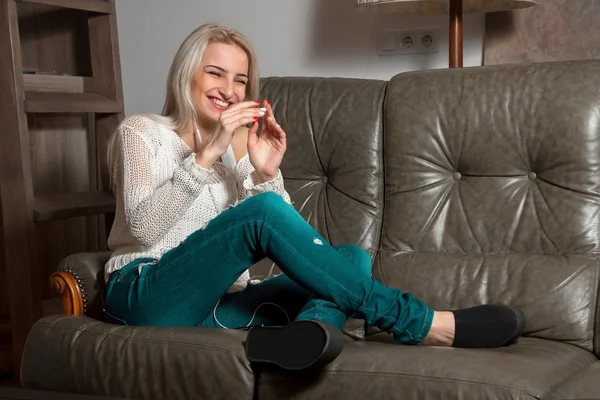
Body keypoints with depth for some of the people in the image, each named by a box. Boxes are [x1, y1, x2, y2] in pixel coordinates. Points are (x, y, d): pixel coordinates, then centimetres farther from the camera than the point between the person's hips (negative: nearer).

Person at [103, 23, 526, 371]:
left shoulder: (242, 145, 17)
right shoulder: (141, 131, 3)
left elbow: (288, 238, 5)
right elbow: (143, 227, -16)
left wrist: (267, 173, -10)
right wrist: (208, 153, -23)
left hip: (220, 304, 6)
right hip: (148, 298, -5)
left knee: (353, 257, -15)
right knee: (262, 211, -30)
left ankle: (311, 329, -51)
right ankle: (422, 323, -29)